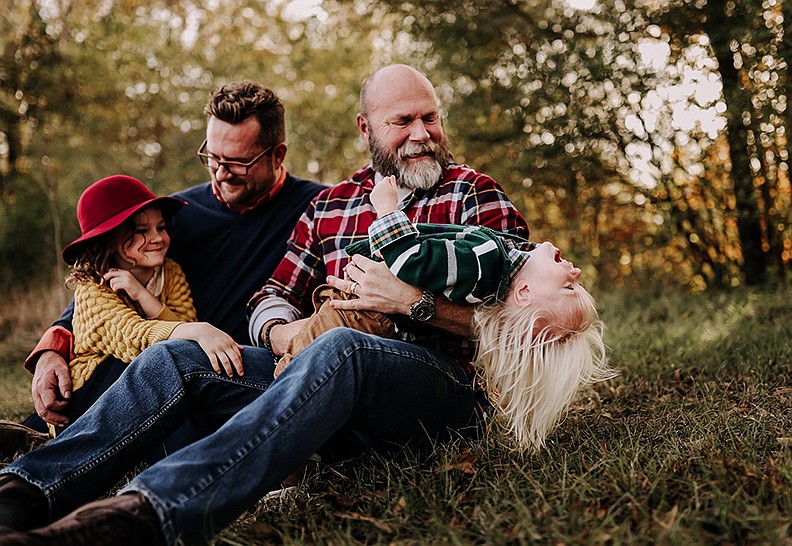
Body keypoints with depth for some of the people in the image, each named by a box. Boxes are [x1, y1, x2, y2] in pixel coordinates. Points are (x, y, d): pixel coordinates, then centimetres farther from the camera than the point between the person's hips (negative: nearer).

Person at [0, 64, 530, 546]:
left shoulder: (476, 194, 8)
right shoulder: (330, 204, 20)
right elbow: (275, 295, 19)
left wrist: (415, 303, -16)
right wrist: (280, 331, -5)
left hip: (442, 385, -5)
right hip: (324, 372, 5)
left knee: (339, 349, -39)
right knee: (176, 357, -11)